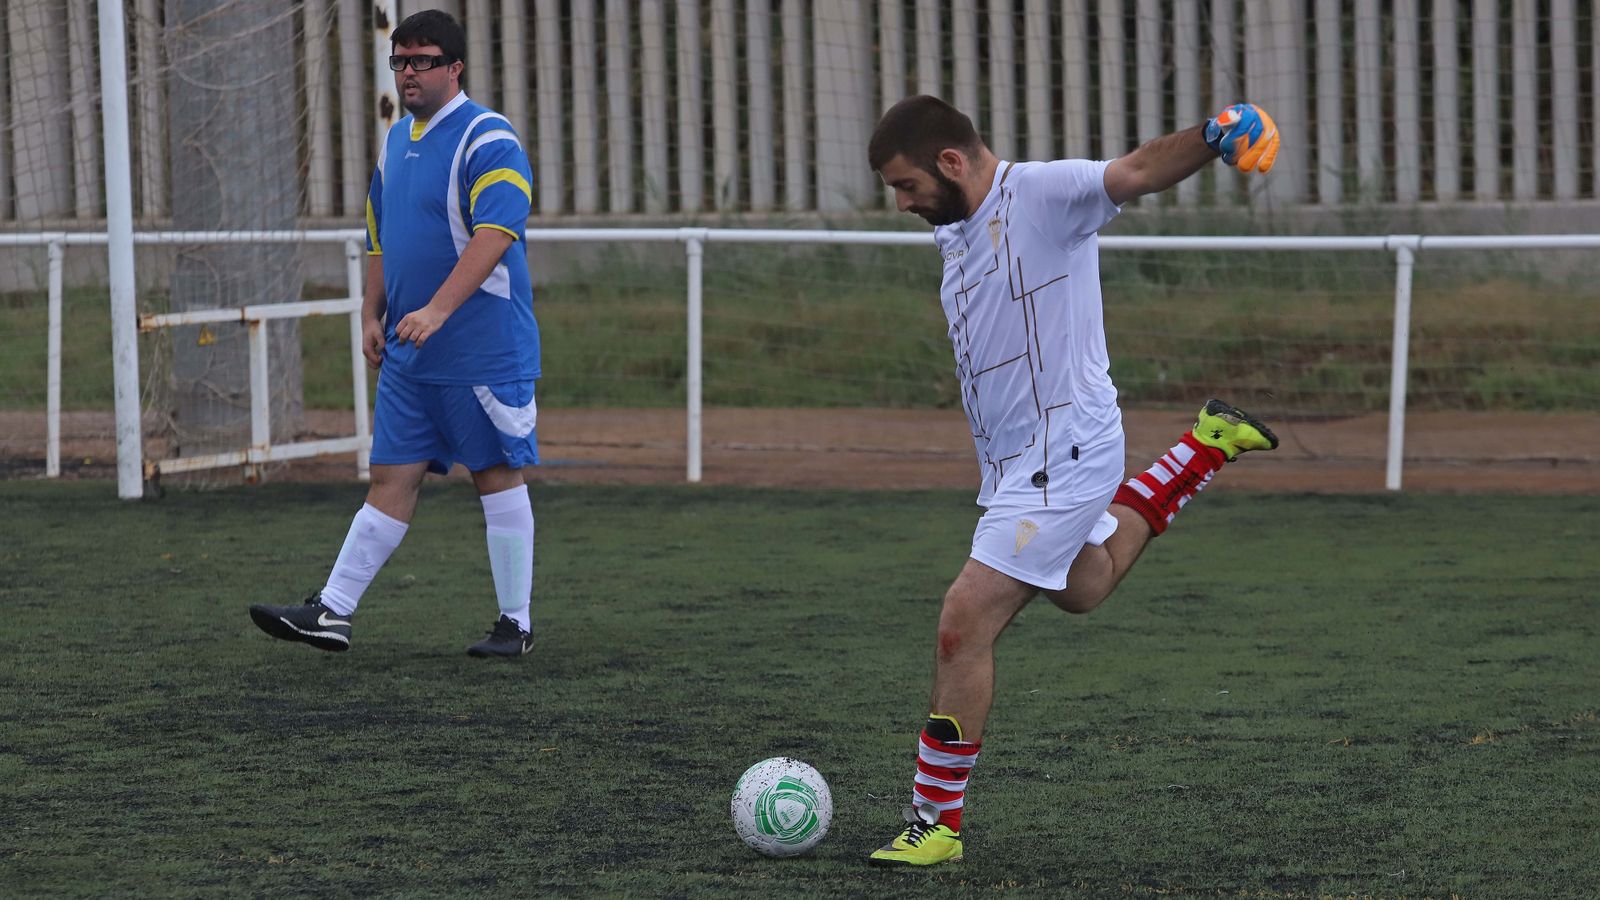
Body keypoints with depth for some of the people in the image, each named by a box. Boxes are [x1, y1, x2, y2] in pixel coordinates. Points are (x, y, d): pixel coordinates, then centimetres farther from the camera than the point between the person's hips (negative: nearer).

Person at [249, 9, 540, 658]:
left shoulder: (487, 140, -12)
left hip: (484, 354, -7)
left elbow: (495, 234, -24)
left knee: (498, 477, 1)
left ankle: (515, 625, 9)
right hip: (409, 356, 7)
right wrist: (372, 315, 13)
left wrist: (437, 310, -31)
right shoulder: (397, 141, 14)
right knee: (391, 478, 5)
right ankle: (331, 614, 2)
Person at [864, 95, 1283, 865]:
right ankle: (1205, 449, 42)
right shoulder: (952, 233, 7)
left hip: (1061, 461, -10)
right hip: (1015, 461, 10)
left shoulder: (1042, 194, -19)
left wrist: (1211, 138, -53)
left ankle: (935, 823, -4)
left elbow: (1138, 172, -35)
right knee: (1082, 586, 33)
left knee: (963, 627, -13)